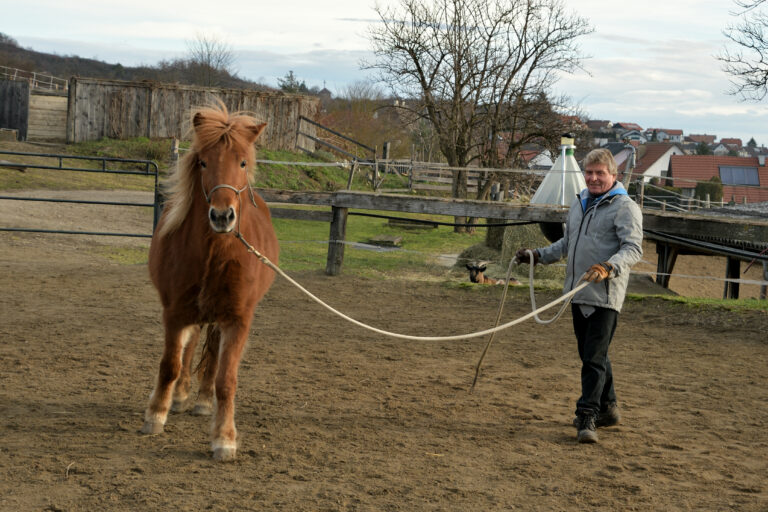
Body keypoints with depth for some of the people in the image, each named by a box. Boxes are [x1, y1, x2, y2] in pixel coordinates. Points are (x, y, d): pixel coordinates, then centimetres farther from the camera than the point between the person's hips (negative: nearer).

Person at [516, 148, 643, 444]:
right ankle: (607, 408, 29)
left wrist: (608, 269, -33)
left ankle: (587, 417, -11)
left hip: (605, 297, -8)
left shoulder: (625, 207, -7)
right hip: (578, 293, 8)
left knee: (594, 357, -11)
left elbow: (633, 249, -17)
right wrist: (538, 256, 21)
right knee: (589, 354, 16)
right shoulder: (579, 203, 18)